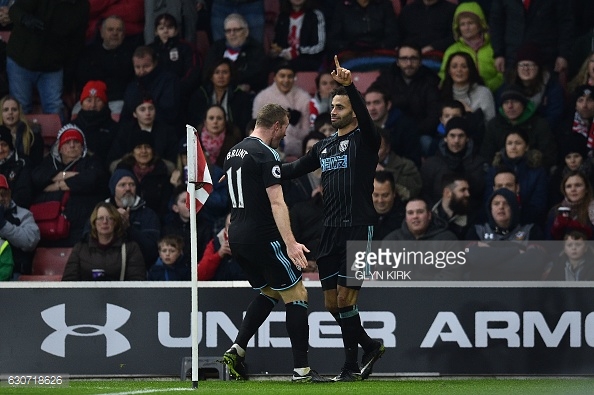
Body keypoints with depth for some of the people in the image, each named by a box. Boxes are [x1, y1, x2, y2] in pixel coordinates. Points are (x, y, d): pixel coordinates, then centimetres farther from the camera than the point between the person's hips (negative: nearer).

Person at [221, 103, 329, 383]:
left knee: (269, 292, 23)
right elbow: (276, 202, -22)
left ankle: (236, 350, 10)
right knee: (296, 295, -1)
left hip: (237, 237, 9)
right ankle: (301, 369, -4)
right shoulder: (266, 154, -14)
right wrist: (290, 243, -27)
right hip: (263, 236, -9)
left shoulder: (234, 152, 14)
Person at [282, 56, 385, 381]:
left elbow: (364, 117, -24)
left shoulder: (365, 140, -3)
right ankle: (370, 347, 27)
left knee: (345, 299, -9)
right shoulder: (324, 146, 18)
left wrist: (350, 86, -41)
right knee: (332, 303, 8)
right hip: (331, 231, 7)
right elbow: (295, 169, 28)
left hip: (358, 229, -7)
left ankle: (351, 366, 2)